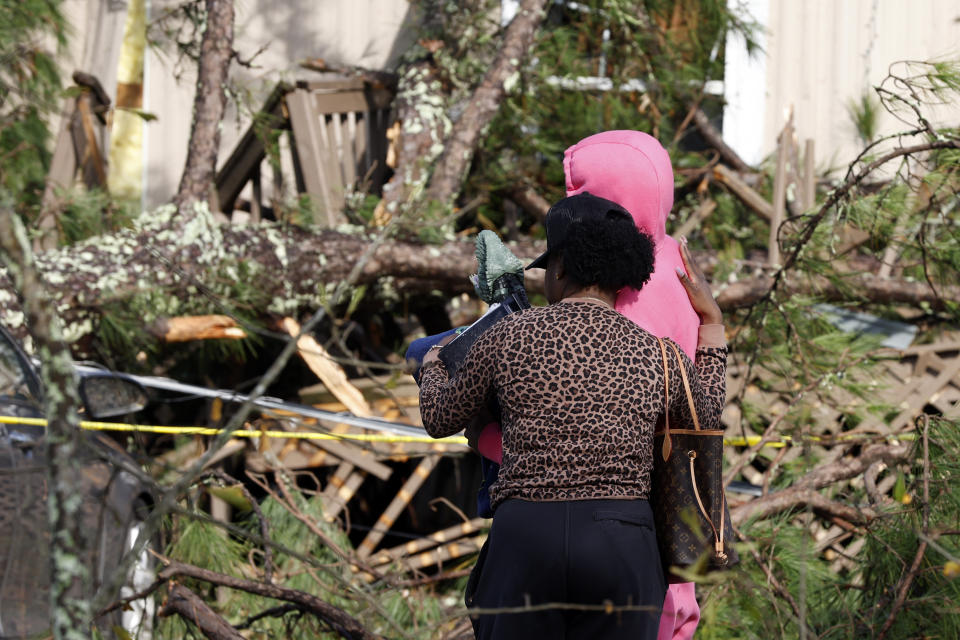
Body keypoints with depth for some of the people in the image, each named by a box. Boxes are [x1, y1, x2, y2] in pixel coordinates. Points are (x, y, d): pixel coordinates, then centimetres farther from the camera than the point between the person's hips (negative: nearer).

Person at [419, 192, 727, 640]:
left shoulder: (508, 337, 3)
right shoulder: (657, 357, 6)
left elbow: (441, 419, 19)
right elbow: (704, 418, 28)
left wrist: (432, 368, 41)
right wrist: (711, 321, 34)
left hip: (525, 540, -1)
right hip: (622, 546, 1)